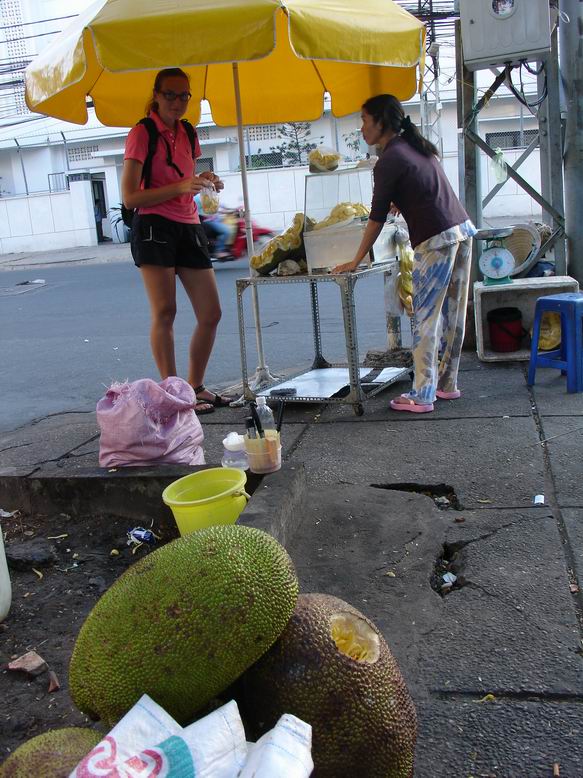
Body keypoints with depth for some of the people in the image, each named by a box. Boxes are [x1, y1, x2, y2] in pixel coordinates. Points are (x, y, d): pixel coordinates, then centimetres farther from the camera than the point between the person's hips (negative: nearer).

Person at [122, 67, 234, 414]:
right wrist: (181, 186, -21)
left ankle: (196, 387, 16)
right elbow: (130, 197, -12)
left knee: (211, 313, 2)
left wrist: (203, 181, 5)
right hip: (154, 227, -7)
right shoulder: (142, 133, -4)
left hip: (189, 227, 7)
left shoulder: (186, 132, 16)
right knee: (165, 311, -13)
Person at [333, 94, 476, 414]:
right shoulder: (417, 146, 17)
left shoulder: (388, 161, -7)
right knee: (453, 314, 12)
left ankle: (421, 396, -1)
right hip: (463, 230, 9)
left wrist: (356, 261, 1)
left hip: (436, 240, -9)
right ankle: (447, 384, 22)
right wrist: (397, 204, 46)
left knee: (426, 319, -4)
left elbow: (377, 217, -6)